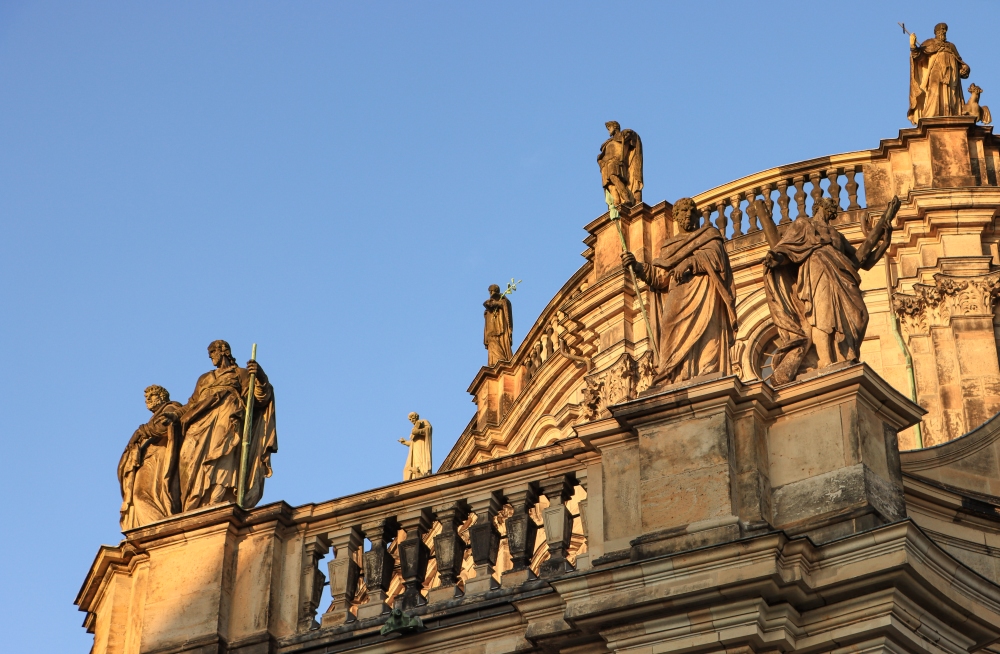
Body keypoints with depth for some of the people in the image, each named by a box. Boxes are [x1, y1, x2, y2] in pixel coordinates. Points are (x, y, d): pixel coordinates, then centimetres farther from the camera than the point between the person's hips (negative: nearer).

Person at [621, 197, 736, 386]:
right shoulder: (669, 247, 29)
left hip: (702, 295, -3)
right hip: (676, 302, 3)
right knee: (677, 343, -15)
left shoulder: (709, 235, 21)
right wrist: (637, 267, -3)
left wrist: (689, 262, -16)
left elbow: (714, 255, -1)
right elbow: (660, 277, 14)